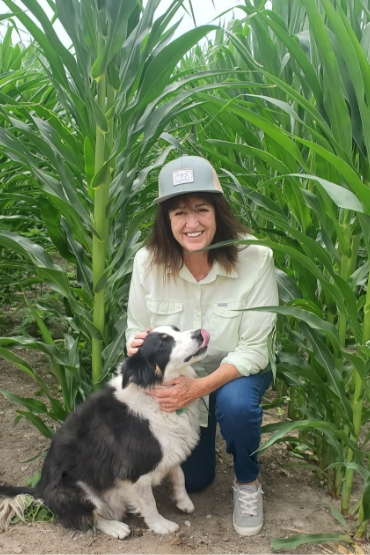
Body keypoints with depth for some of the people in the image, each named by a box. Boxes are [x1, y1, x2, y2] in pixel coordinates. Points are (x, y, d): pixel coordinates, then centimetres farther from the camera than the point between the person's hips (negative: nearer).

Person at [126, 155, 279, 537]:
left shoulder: (254, 258, -28)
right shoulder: (148, 262, -22)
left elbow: (253, 350, -25)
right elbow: (137, 334, -11)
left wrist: (198, 387, -38)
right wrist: (138, 348, -35)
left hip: (238, 372, -2)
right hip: (179, 378, 2)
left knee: (235, 403, -36)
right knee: (193, 479, 9)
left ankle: (247, 483, -4)